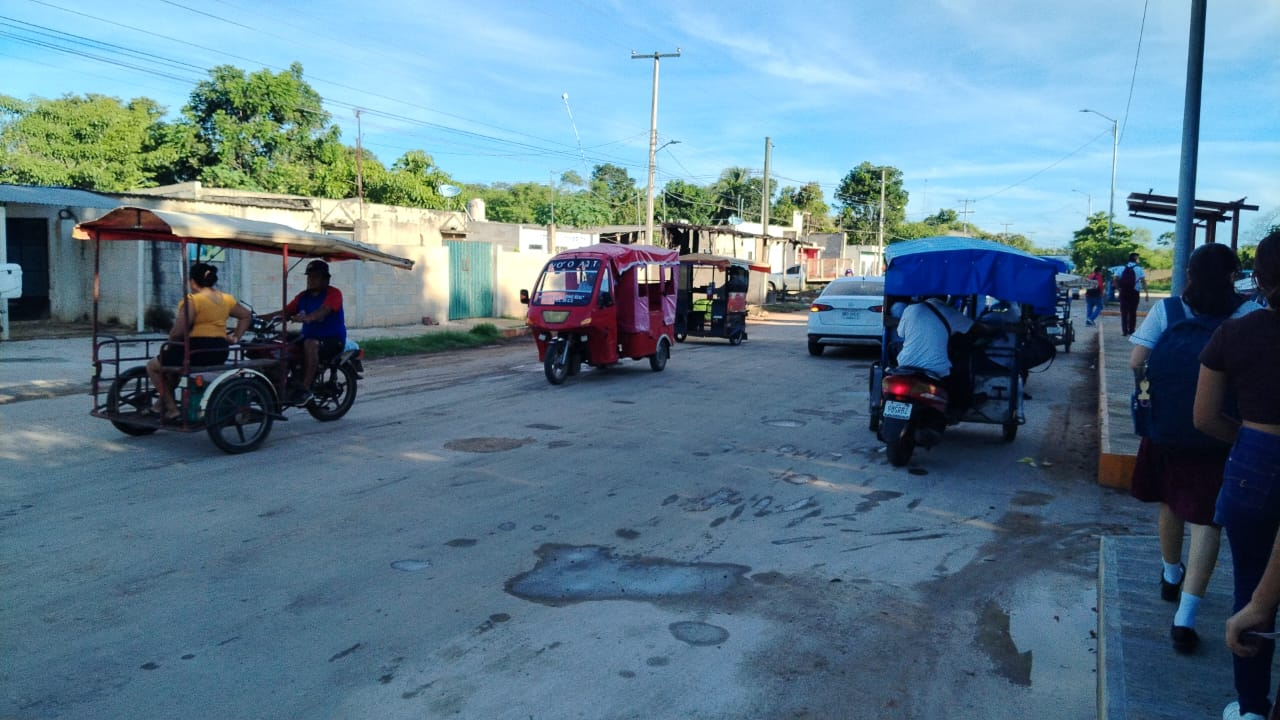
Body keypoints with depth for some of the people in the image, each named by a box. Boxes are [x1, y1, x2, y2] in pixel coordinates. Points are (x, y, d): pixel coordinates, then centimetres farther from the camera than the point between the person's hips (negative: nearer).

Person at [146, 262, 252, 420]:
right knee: (170, 359, 34)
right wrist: (235, 337, 20)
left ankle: (171, 409, 12)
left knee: (152, 366, 15)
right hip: (220, 353, 8)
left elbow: (178, 331, -19)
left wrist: (170, 342, -1)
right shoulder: (226, 299, 9)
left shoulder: (192, 300, -14)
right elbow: (246, 315, 20)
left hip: (197, 351, -8)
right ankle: (163, 402, 37)